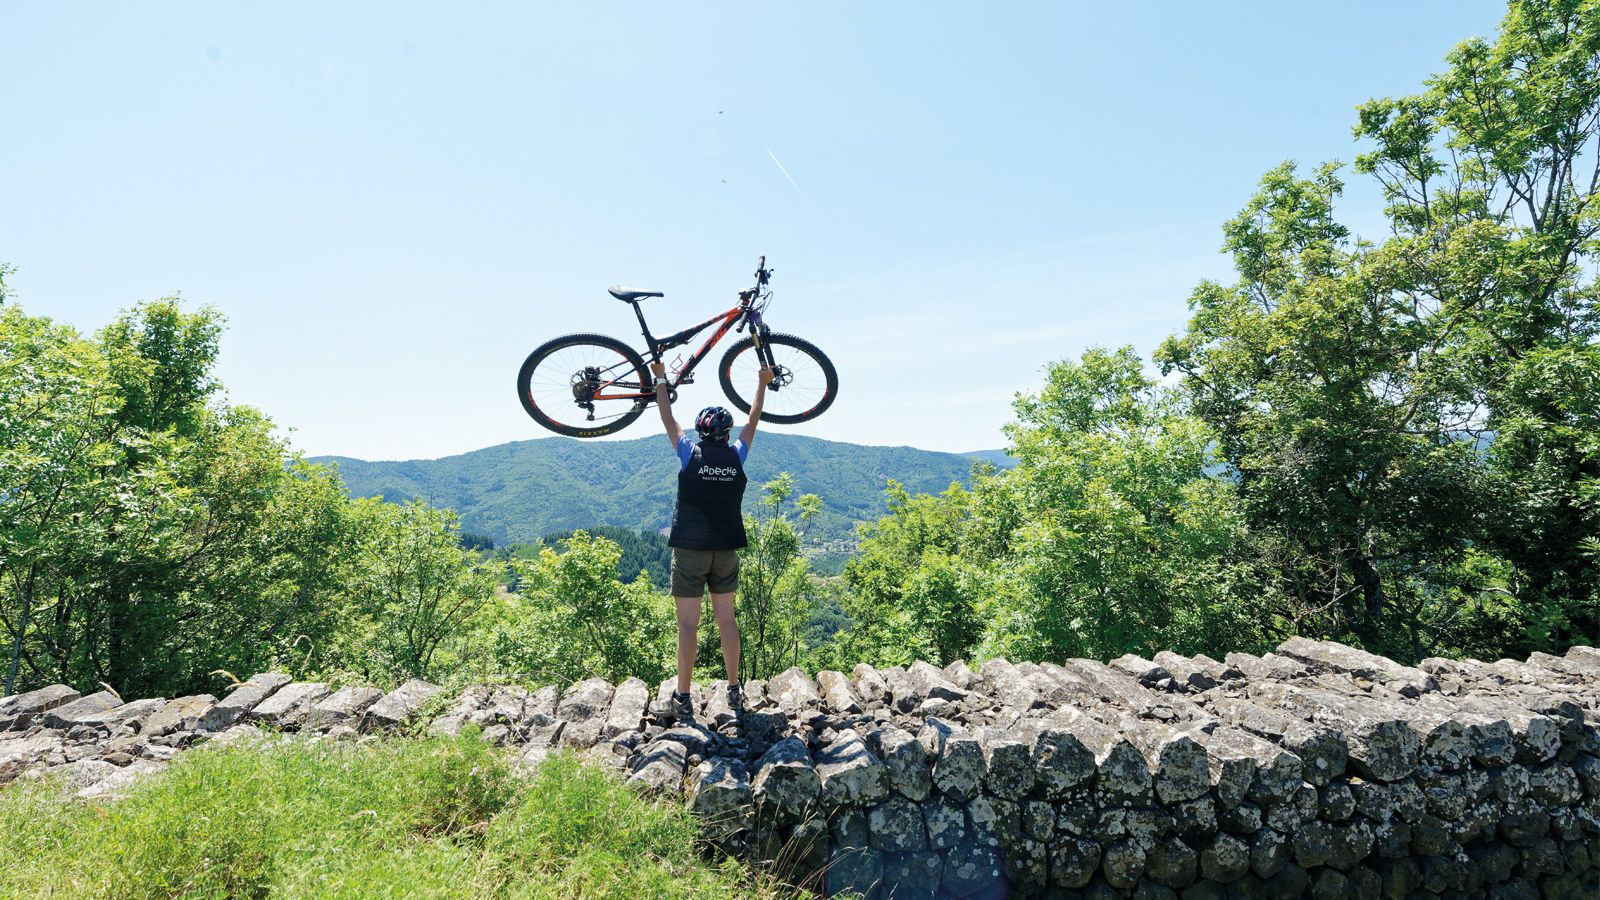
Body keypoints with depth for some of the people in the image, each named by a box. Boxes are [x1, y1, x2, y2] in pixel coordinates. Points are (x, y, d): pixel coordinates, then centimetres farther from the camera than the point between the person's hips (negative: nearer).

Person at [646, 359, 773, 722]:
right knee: (726, 620, 10)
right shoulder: (736, 455, 2)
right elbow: (753, 421, 17)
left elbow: (668, 419, 9)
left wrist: (661, 379, 22)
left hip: (690, 549, -3)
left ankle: (682, 700, 5)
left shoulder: (690, 453, -4)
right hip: (726, 550, 3)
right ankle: (734, 693, 17)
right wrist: (762, 384, 30)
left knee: (688, 624, 0)